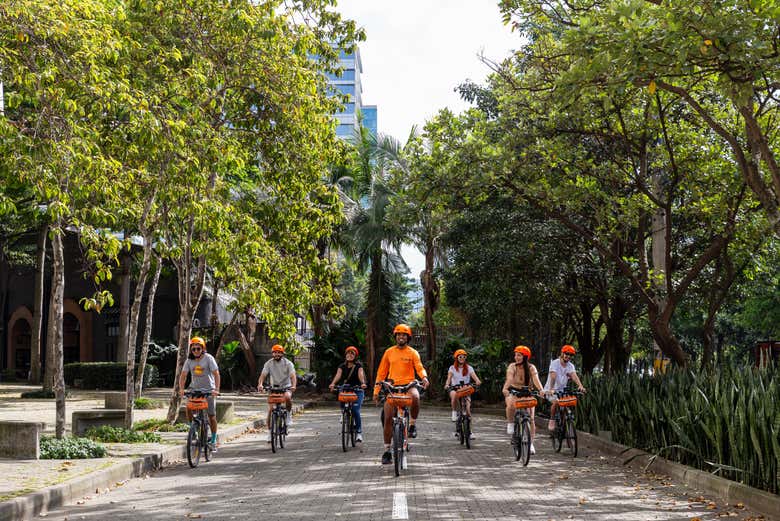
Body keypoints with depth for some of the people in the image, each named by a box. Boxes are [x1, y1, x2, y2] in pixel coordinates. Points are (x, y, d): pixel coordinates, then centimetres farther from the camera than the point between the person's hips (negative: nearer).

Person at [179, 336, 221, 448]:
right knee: (189, 409, -19)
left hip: (208, 389, -3)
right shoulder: (189, 360, -3)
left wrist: (216, 389, -30)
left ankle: (213, 440, 11)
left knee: (211, 415, -1)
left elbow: (216, 374, -18)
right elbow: (183, 375, -4)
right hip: (194, 388, 3)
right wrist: (181, 389, -20)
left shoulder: (208, 358, -13)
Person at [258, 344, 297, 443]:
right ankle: (270, 432, 3)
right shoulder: (269, 363, -4)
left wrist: (293, 386, -40)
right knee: (270, 409, -10)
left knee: (287, 397, -36)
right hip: (274, 387, 2)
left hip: (286, 387, -2)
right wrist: (260, 384, -36)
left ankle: (289, 414, -9)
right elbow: (263, 375, -15)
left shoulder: (288, 363, -8)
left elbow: (293, 375, -21)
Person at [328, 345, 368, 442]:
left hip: (357, 390, -3)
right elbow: (338, 375, -10)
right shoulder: (342, 366, 8)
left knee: (355, 409, -19)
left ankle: (359, 431, -7)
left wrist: (362, 383, -39)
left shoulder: (358, 365, 1)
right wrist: (333, 383, -31)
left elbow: (360, 374, -18)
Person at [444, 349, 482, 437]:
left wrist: (477, 381, -33)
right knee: (455, 394, -39)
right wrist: (447, 385, -32)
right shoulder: (452, 368, 6)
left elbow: (474, 376, -10)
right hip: (455, 389, -1)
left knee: (468, 409, -16)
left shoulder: (469, 368, 8)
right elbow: (449, 377, -10)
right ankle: (454, 412, -18)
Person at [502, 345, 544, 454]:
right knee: (511, 405, -36)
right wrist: (505, 388, -51)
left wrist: (541, 390, -48)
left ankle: (531, 443, 5)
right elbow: (509, 378, -32)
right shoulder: (512, 366, -15)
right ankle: (510, 423, -9)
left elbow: (536, 380, -29)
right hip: (513, 393, -1)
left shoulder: (531, 368, -13)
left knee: (531, 418, -9)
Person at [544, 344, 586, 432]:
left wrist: (580, 386, -40)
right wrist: (551, 389, -45)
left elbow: (574, 376, -21)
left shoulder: (570, 366, -2)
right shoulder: (555, 363, -15)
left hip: (562, 390, 5)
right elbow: (553, 376, -29)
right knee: (556, 402, -31)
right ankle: (552, 420, -9)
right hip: (551, 390, -5)